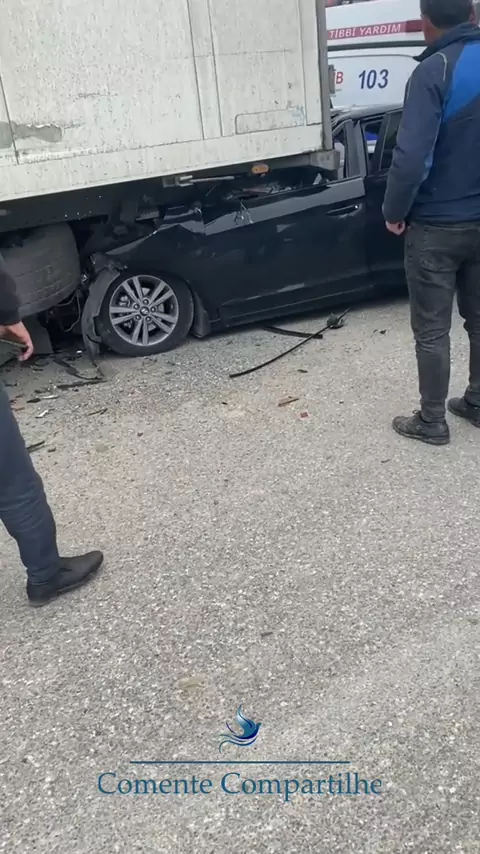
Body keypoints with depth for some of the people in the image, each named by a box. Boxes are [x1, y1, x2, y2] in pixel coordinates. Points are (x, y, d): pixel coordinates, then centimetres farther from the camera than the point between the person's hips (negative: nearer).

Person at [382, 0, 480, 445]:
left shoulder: (435, 71, -17)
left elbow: (411, 156, -26)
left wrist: (394, 212, -10)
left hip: (437, 225, -7)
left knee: (431, 330, 4)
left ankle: (432, 421, 15)